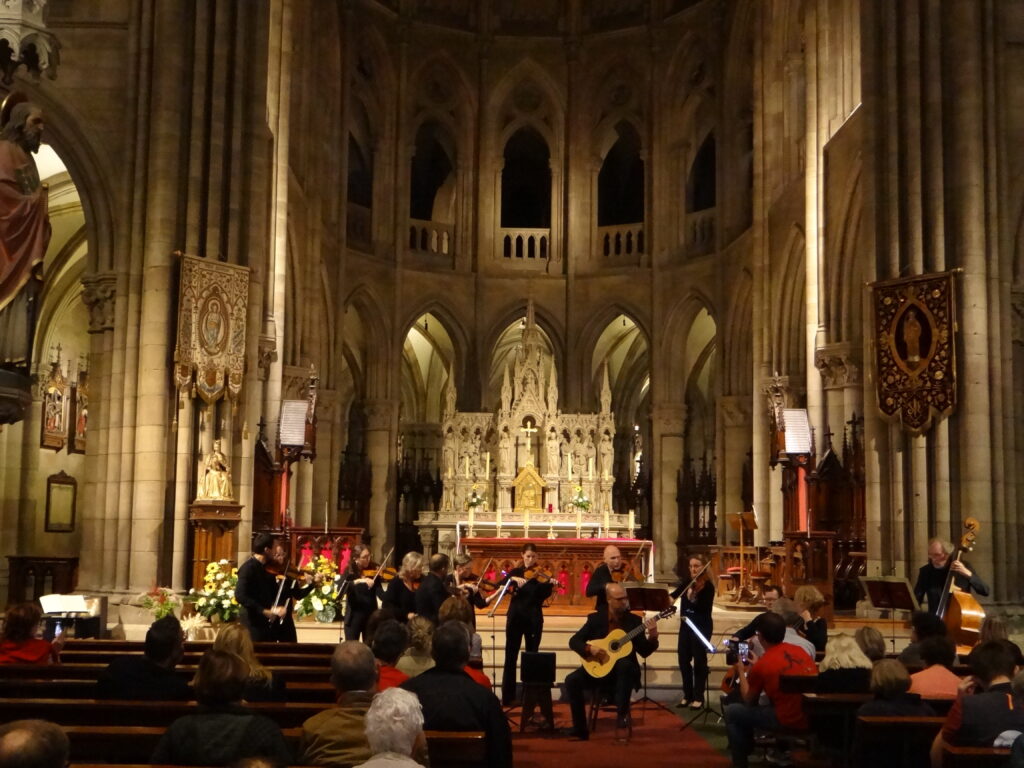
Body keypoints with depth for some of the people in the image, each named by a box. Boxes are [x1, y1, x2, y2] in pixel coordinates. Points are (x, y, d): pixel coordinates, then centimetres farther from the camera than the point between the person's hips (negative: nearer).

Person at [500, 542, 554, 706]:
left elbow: (544, 595, -11)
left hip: (534, 618, -1)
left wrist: (550, 584, -30)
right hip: (515, 617, 1)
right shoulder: (515, 572, 7)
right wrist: (513, 579, -26)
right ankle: (508, 696, 4)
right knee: (510, 657, 0)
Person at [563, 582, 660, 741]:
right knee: (572, 680, -24)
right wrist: (590, 648, -19)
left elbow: (644, 652, -2)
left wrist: (652, 637, -21)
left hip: (623, 670, -1)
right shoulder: (595, 618, 1)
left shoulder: (634, 620, 1)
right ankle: (580, 729, -15)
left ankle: (622, 713, -26)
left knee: (625, 665, -37)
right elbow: (574, 641, -1)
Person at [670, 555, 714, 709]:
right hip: (686, 626, 6)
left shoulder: (707, 586, -11)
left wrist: (693, 599, -36)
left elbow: (705, 608, -20)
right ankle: (688, 695, 20)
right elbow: (675, 595, 9)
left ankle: (699, 697, 8)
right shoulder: (686, 582, 6)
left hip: (702, 627, -6)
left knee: (699, 661, -1)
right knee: (683, 660, 8)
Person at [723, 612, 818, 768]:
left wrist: (741, 672, 17)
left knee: (731, 712, 9)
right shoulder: (800, 651, 7)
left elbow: (749, 701, 4)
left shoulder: (762, 665, -10)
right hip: (813, 717, 7)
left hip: (788, 721, -7)